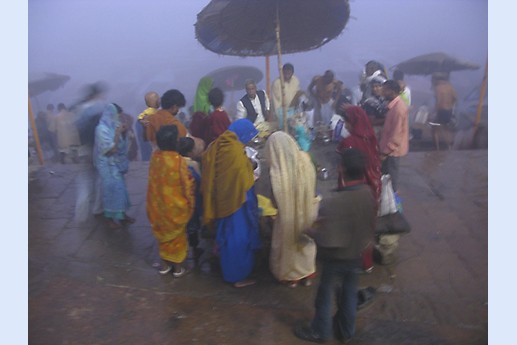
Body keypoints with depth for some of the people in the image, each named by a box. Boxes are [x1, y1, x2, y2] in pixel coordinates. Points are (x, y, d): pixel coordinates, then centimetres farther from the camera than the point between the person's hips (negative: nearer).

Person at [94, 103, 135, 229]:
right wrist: (118, 133, -21)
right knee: (111, 189, 0)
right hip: (108, 164, -8)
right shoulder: (102, 129, -20)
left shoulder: (113, 126, 3)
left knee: (120, 188, 14)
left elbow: (122, 145, 11)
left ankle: (121, 214, 26)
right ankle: (110, 217, 13)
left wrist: (124, 133, -4)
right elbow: (112, 149, -23)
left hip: (117, 162, 8)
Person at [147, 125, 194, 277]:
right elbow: (187, 186, -15)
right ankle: (178, 267, 29)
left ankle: (165, 265, 36)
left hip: (158, 204, 4)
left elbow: (154, 181, 3)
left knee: (163, 233, 22)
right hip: (175, 206, -4)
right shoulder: (179, 161, -24)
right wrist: (190, 204, 0)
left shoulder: (155, 156, -9)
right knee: (177, 235, 15)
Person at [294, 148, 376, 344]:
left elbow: (329, 241, -29)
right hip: (356, 255, 6)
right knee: (349, 294, 24)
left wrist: (313, 232, -12)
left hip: (336, 259, -6)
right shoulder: (369, 194, -13)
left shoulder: (333, 203, -34)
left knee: (326, 295, 17)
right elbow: (370, 227, 1)